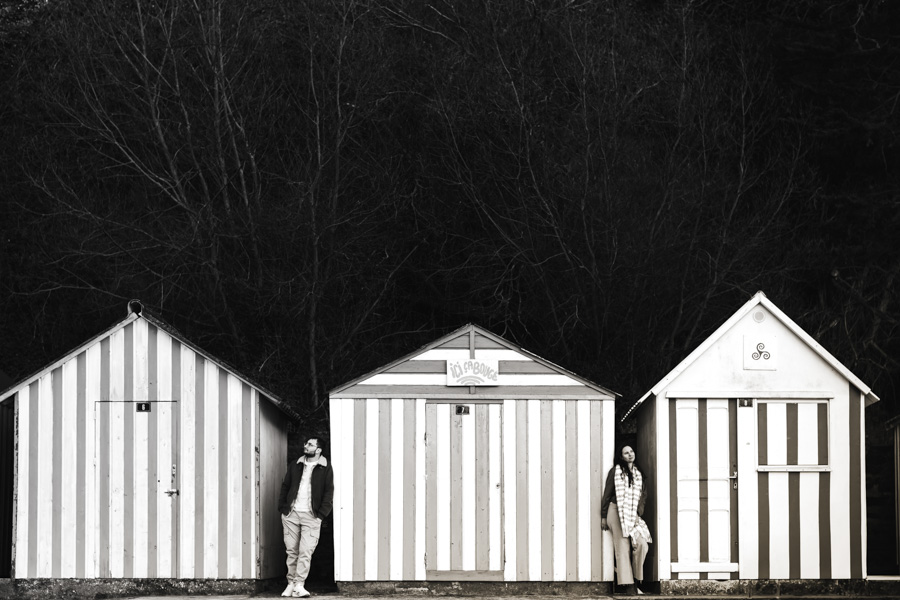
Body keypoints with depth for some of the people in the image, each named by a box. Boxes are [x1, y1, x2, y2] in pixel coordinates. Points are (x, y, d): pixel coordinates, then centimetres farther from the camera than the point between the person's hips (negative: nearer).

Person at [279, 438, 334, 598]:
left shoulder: (325, 469, 3)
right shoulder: (295, 466, 13)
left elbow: (328, 492, 0)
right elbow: (285, 487, 15)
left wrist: (321, 514, -8)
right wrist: (283, 508, 4)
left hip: (311, 515, -3)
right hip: (291, 513, 3)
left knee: (306, 552, -10)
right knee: (291, 550, 4)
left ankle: (299, 585, -12)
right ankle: (291, 583, 10)